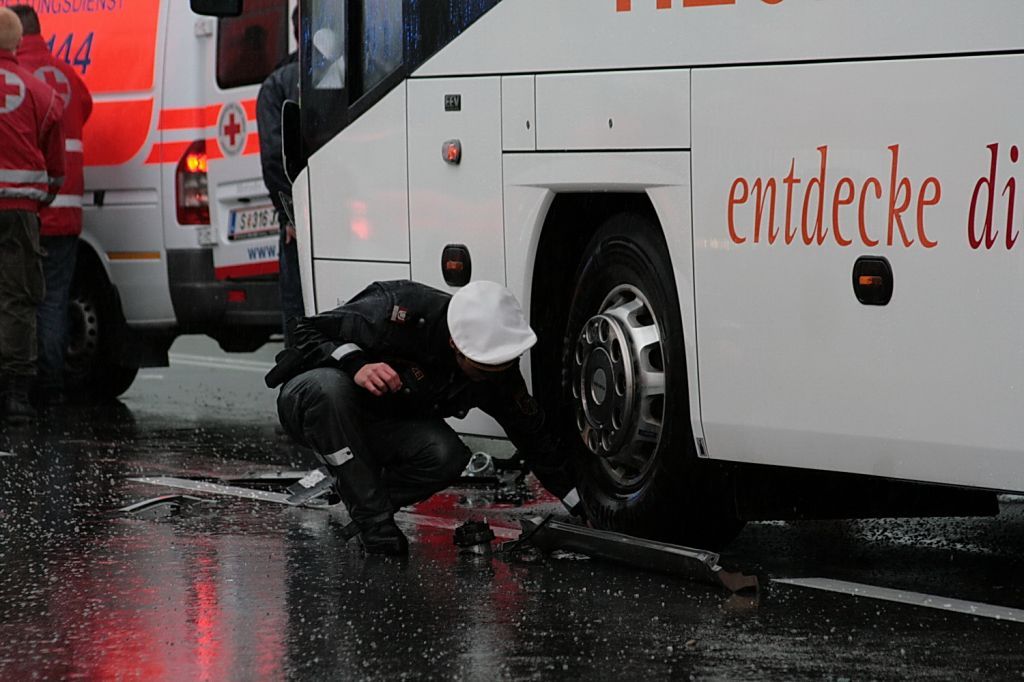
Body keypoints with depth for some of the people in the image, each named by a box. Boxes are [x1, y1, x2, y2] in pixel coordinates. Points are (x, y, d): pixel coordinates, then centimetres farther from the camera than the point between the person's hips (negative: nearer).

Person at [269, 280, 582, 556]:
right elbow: (307, 330, -26)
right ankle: (373, 522, -30)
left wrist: (579, 502, -4)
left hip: (383, 425, 4)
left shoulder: (498, 371, -17)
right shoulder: (398, 313, -34)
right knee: (328, 385, -42)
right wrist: (355, 365, -43)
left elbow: (533, 434, -4)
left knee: (447, 456, -27)